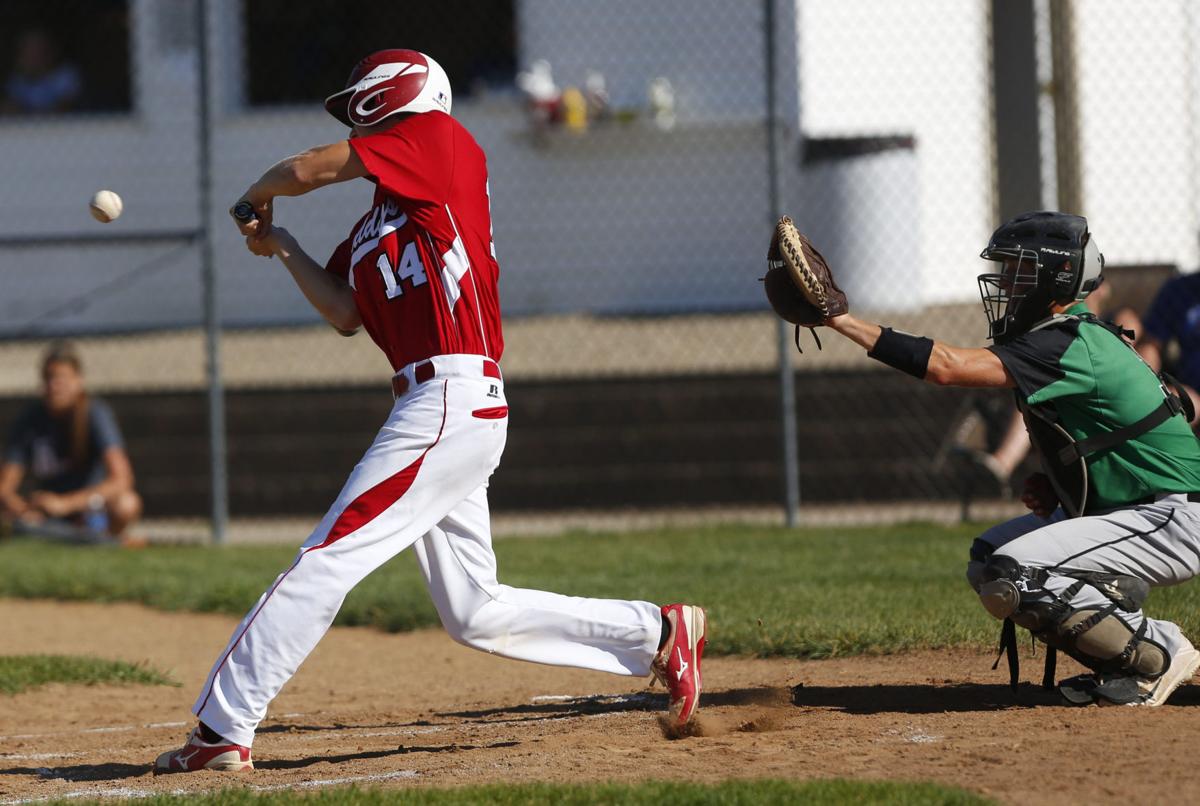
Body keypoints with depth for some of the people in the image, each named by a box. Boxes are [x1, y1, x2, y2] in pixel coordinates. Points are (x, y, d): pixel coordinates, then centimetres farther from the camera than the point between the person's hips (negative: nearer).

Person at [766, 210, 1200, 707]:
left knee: (1015, 578, -22)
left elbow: (947, 366, -30)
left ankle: (1159, 655, -9)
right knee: (987, 563, 12)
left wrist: (842, 320, -29)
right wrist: (1052, 487, 3)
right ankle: (1129, 661, 9)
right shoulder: (1068, 338, 12)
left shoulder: (1069, 346, -21)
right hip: (1126, 511, 11)